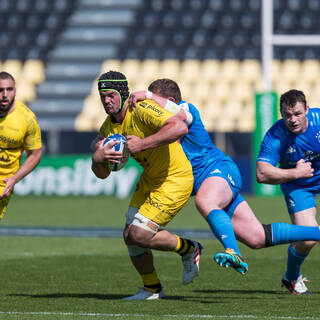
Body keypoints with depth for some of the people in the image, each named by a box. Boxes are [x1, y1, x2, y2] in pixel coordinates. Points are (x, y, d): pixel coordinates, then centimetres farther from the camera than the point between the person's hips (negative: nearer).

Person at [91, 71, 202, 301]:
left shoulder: (141, 110, -23)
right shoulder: (109, 127, 2)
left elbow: (180, 127, -38)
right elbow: (102, 174, 6)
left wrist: (142, 144, -37)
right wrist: (97, 158, -18)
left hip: (175, 180, -8)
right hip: (150, 181, 8)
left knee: (139, 235, -14)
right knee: (130, 236, 5)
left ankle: (188, 249, 12)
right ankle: (152, 289, 26)